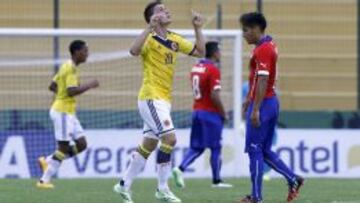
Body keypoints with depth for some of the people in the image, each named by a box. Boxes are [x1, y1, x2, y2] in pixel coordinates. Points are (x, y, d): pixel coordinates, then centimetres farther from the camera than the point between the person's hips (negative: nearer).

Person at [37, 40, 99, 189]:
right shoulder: (71, 69, -15)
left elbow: (52, 86, 20)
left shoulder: (67, 67, 15)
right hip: (63, 112, -10)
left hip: (68, 112, 10)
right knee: (64, 147, -6)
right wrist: (89, 86, -17)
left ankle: (47, 161, 13)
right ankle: (45, 180, -1)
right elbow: (72, 91, -26)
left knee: (81, 145, 7)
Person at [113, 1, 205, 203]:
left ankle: (124, 185, 22)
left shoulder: (175, 40, 11)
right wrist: (150, 27, -35)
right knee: (169, 138, -16)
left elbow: (200, 52, 15)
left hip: (164, 99, 8)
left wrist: (198, 28, 7)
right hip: (151, 97, -8)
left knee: (149, 145, 12)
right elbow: (134, 50, -32)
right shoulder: (150, 39, -11)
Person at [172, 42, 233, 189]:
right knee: (215, 148, 4)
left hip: (197, 111, 7)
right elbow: (214, 96, -20)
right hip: (210, 113, -7)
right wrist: (223, 114, -8)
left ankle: (180, 168, -8)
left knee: (196, 147, 11)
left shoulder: (196, 68, 10)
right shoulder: (213, 70, -14)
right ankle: (216, 180, 9)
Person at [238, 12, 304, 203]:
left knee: (254, 150, -4)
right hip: (271, 102, 10)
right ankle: (293, 179, 11)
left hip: (263, 103, -10)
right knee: (265, 151, 15)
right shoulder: (269, 46, 14)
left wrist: (255, 109, -23)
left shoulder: (262, 50, -17)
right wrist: (249, 100, 26)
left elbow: (262, 81, -22)